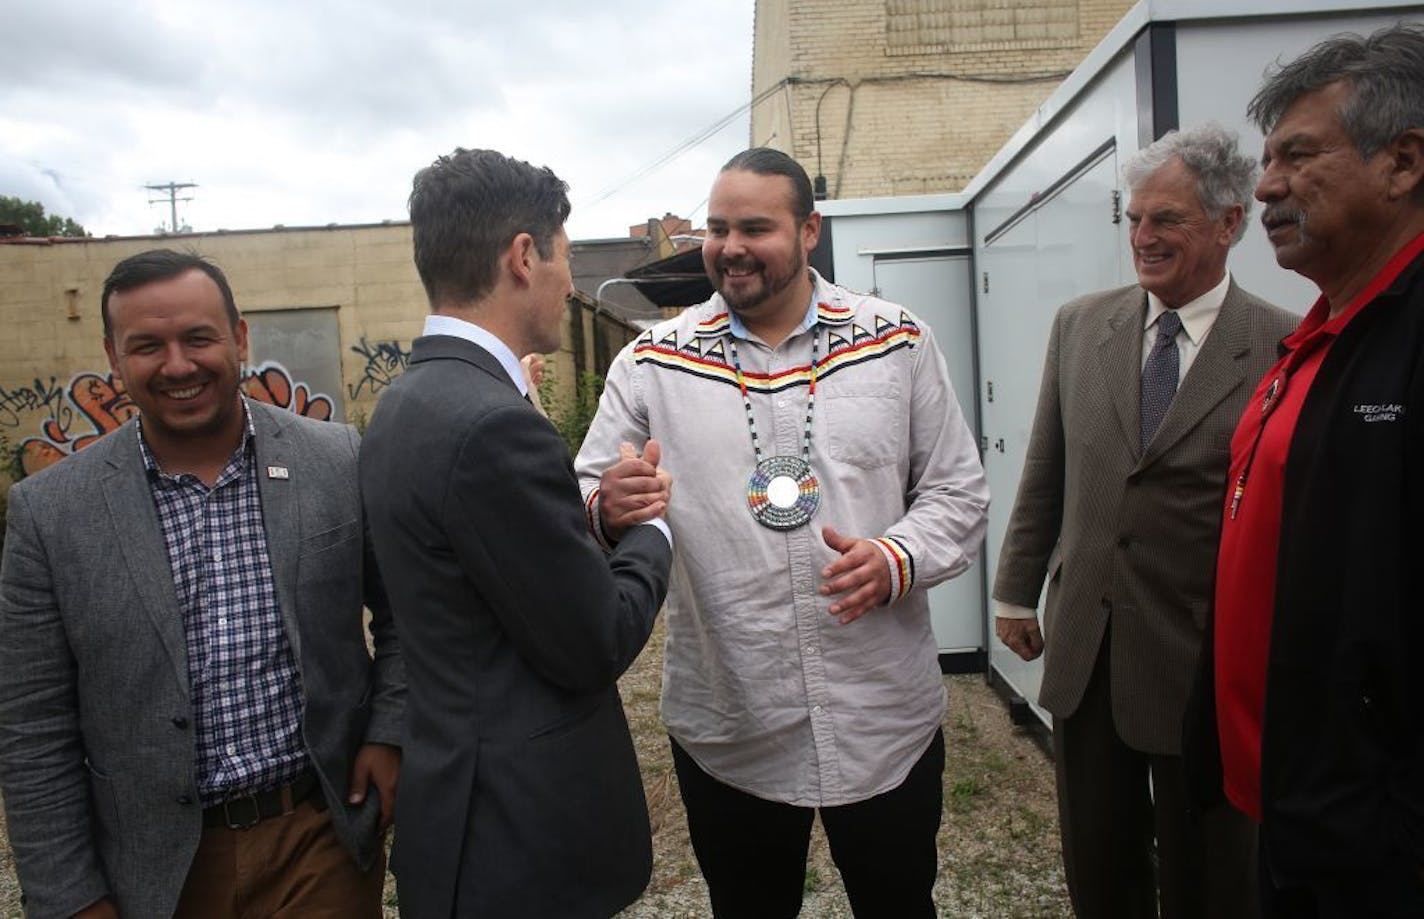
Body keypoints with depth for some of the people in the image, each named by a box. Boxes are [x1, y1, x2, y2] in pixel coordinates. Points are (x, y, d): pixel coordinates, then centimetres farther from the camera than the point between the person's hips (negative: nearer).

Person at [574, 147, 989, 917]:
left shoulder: (898, 343, 0)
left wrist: (896, 560, -17)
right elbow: (583, 504, -2)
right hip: (726, 731, 0)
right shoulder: (651, 362, -1)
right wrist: (608, 510, -26)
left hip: (886, 718, 1)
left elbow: (958, 493, 3)